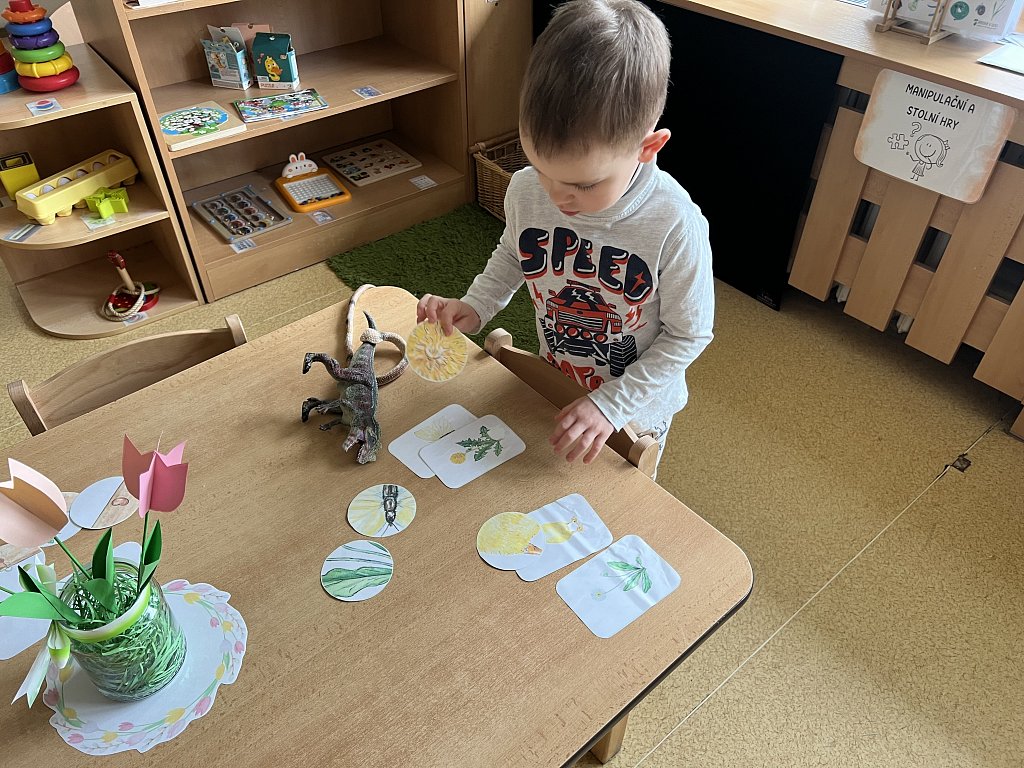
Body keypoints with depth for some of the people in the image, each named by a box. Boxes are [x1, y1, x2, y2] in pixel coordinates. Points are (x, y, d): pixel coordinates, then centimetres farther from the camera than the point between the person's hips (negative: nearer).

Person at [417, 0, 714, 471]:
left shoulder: (676, 228, -33)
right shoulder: (526, 191, -21)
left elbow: (688, 335, -19)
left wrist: (612, 404, -24)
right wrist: (474, 307, -13)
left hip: (636, 405, -3)